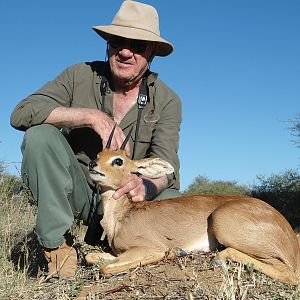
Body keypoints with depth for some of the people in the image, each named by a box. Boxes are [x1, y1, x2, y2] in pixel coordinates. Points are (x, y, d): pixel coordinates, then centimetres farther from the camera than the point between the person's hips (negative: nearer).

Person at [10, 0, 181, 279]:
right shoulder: (81, 76, -7)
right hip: (76, 191, -1)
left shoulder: (166, 101, -6)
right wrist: (92, 116, -30)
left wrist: (145, 185, -43)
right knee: (40, 133, -25)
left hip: (124, 195, 1)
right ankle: (57, 243, -17)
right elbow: (21, 112, -20)